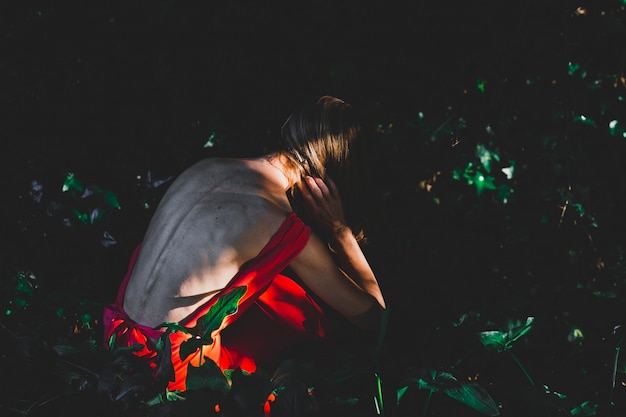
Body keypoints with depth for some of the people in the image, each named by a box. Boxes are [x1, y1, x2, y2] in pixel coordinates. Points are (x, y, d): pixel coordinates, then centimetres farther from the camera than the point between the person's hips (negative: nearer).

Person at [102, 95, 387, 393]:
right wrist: (339, 229, -1)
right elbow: (372, 315, -6)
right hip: (171, 373, -7)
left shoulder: (206, 167, 3)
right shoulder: (284, 227, -17)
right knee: (312, 315, 5)